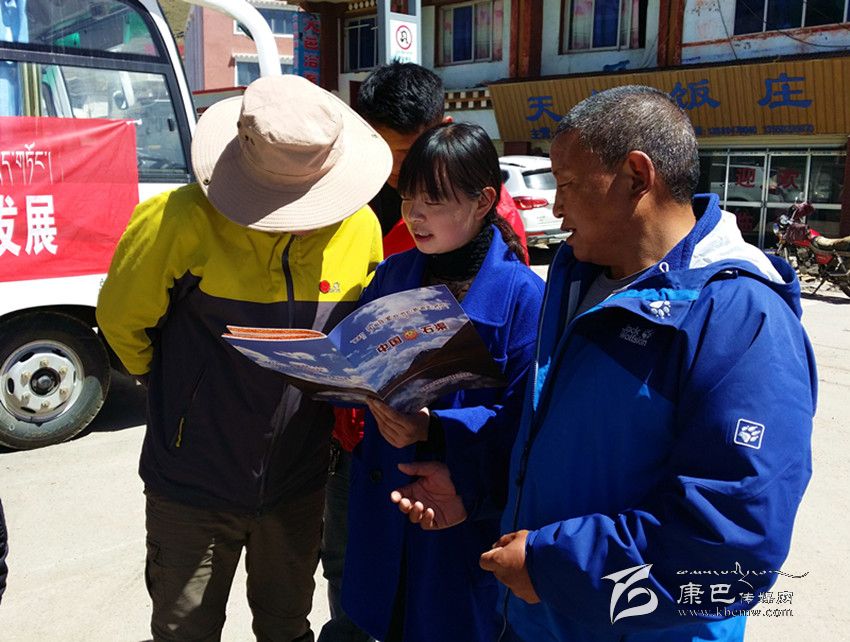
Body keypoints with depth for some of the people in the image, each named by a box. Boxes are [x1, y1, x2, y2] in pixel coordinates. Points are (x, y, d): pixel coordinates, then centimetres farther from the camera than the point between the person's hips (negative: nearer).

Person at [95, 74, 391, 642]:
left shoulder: (360, 228, -7)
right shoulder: (180, 221, -19)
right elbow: (122, 319, -4)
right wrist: (177, 391, 3)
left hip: (299, 483, 3)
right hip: (194, 488, -2)